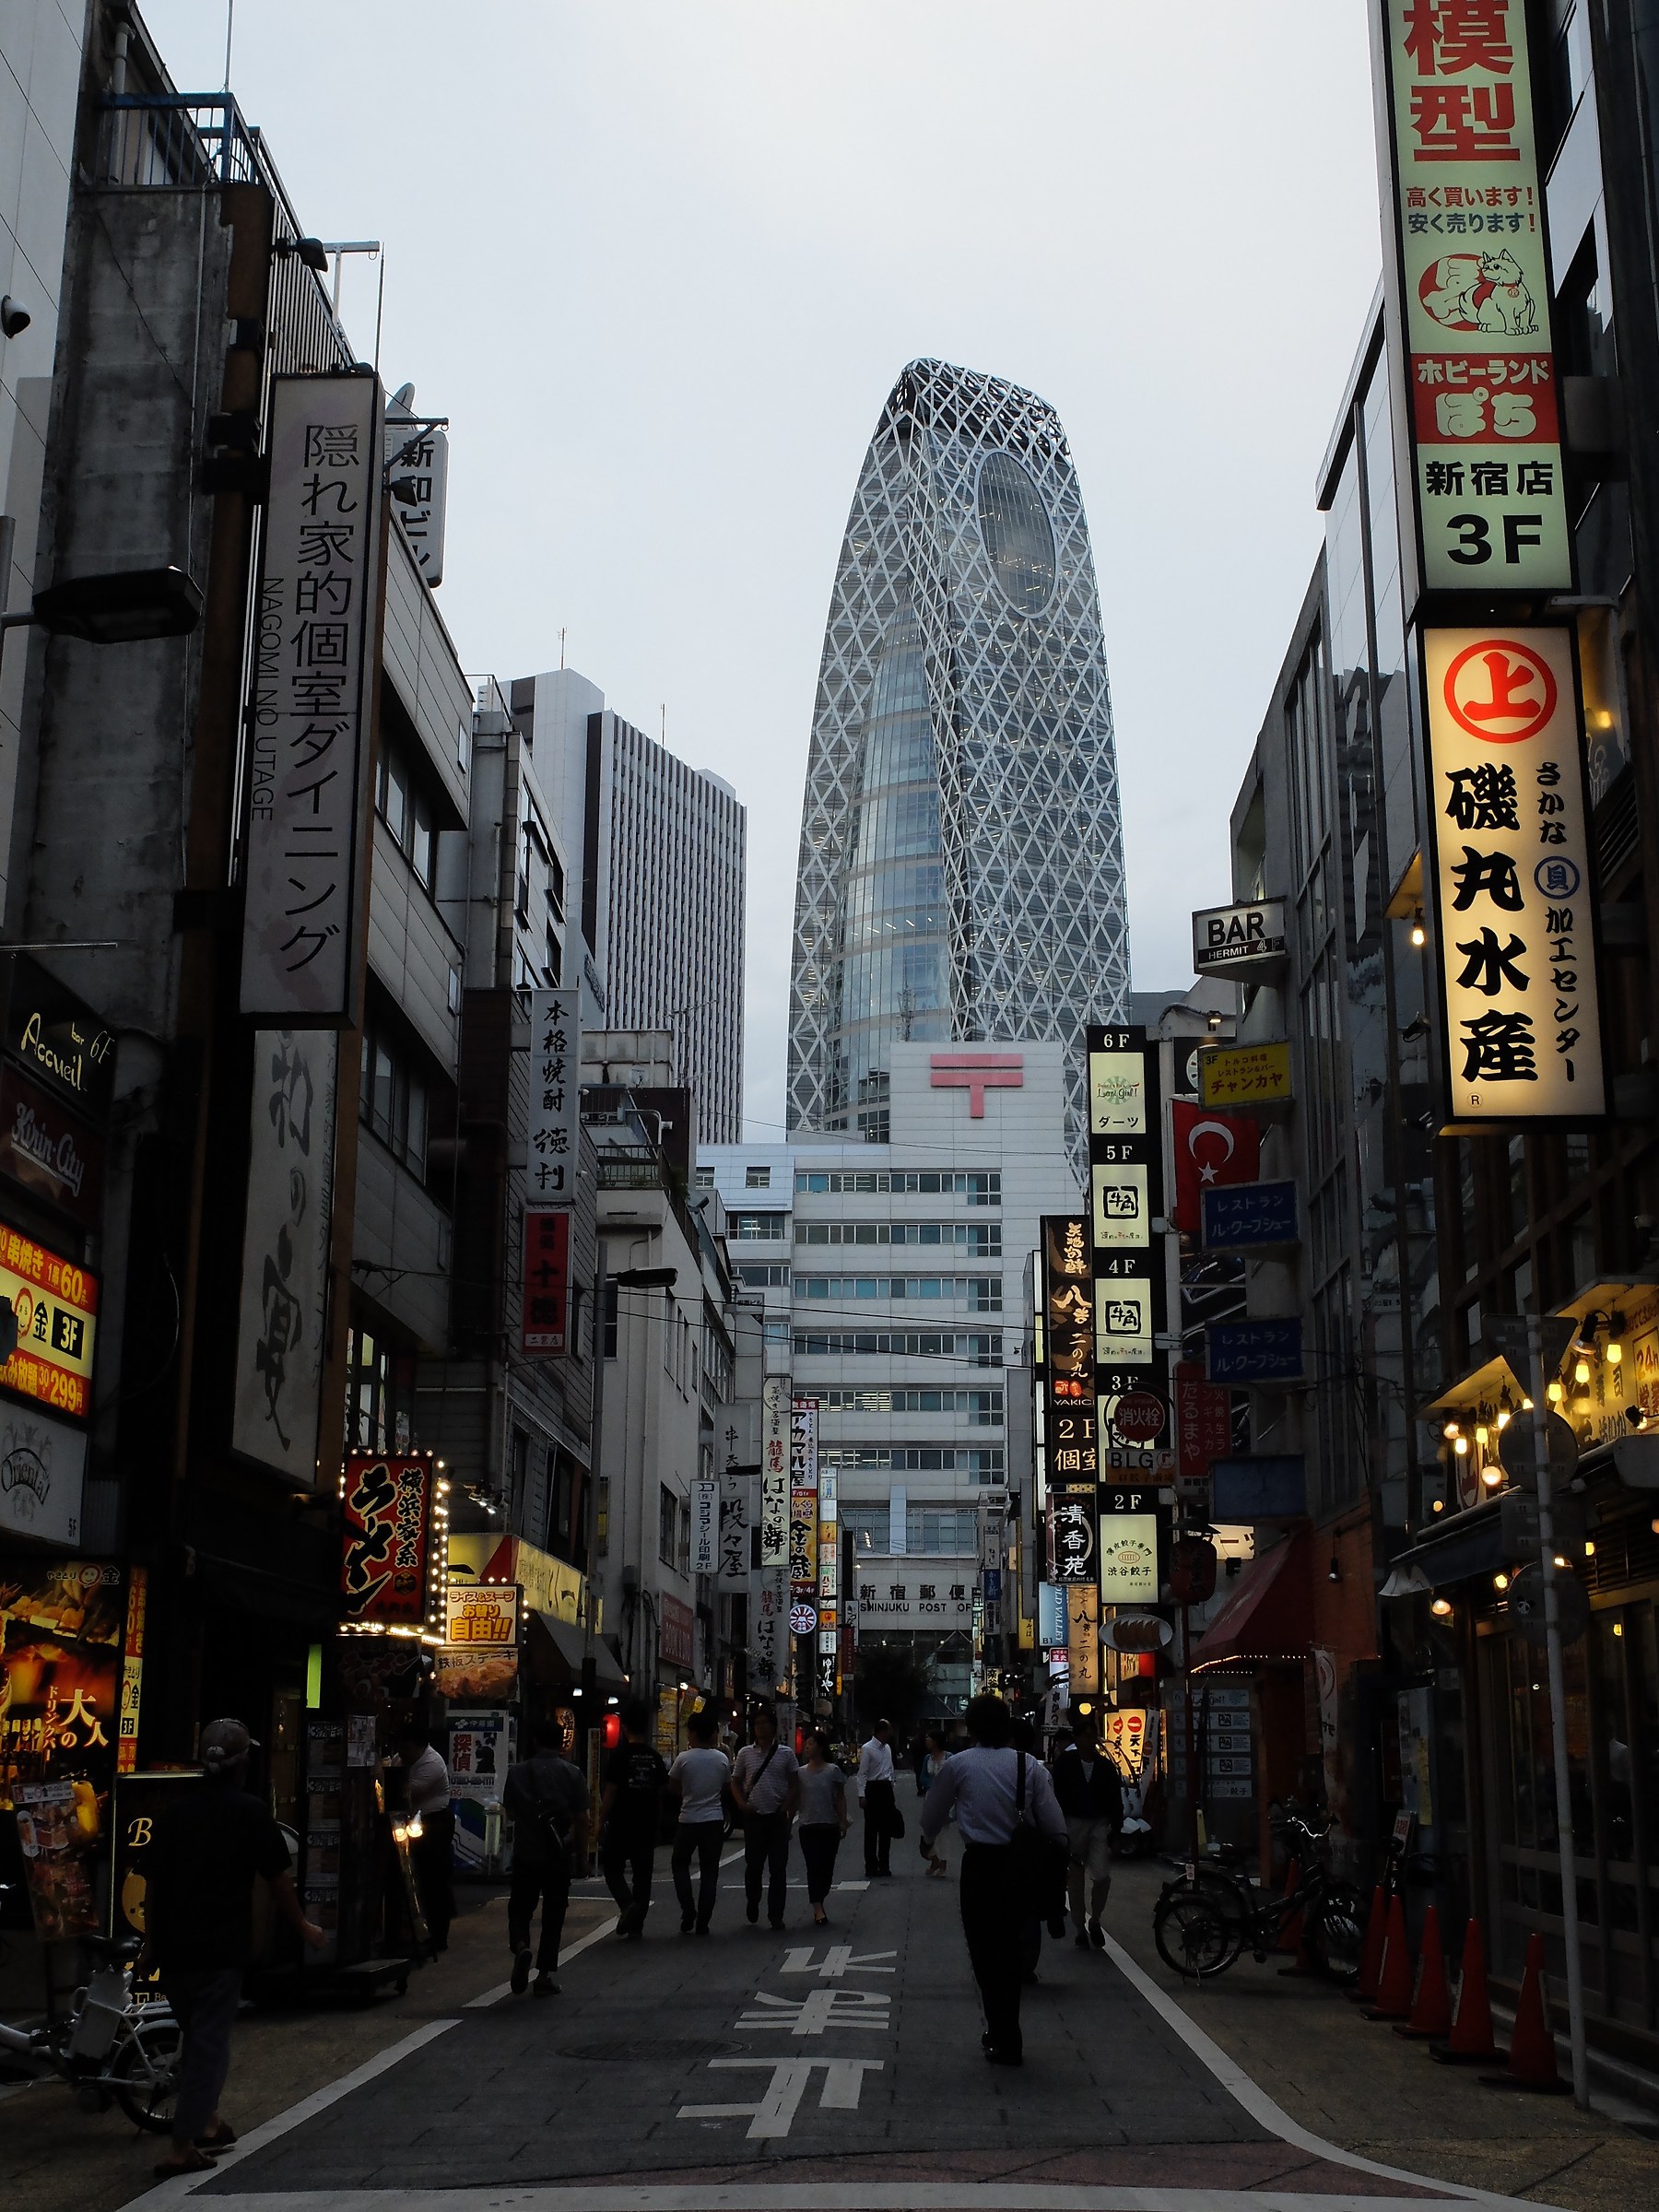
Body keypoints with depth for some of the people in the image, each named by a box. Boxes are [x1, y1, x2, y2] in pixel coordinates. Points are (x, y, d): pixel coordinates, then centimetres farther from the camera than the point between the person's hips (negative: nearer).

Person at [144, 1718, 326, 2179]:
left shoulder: (175, 1810, 6)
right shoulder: (250, 1812, -8)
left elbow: (154, 1881, 11)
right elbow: (279, 1879, -3)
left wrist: (152, 1938, 22)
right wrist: (302, 1927, 12)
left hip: (171, 1947, 5)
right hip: (220, 1948, -5)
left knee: (196, 2034, 22)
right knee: (209, 2042, 0)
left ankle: (206, 2123, 29)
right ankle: (184, 2148, -4)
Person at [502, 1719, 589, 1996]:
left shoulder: (517, 1772, -1)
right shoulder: (572, 1774, -4)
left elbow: (509, 1813, 6)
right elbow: (580, 1817, -5)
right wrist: (576, 1844, 10)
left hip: (525, 1851, 0)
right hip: (558, 1855, 0)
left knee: (520, 1908, 12)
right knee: (553, 1913, 9)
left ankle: (520, 1946, -17)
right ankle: (545, 1975, 8)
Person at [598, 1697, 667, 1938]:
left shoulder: (620, 1754, -11)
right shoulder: (655, 1757, 5)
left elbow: (610, 1792, -12)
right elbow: (661, 1791, 11)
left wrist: (601, 1822, -5)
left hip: (621, 1825, -4)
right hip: (647, 1826, 4)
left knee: (612, 1868, 9)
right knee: (642, 1875, 10)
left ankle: (628, 1905, -15)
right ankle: (636, 1925, 10)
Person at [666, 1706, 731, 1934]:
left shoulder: (684, 1758, -11)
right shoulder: (722, 1759, -2)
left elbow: (672, 1787, 1)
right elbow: (725, 1788, 10)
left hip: (689, 1819, -2)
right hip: (714, 1820, 2)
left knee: (680, 1864, 16)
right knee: (709, 1871, 8)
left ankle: (688, 1911, 3)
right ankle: (703, 1922, 6)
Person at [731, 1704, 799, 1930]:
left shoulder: (785, 1754, 2)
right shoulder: (746, 1753, 5)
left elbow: (794, 1784, 5)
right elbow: (736, 1782, 10)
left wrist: (787, 1806, -7)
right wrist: (741, 1804, -5)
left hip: (777, 1817, -1)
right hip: (754, 1816, 1)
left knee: (778, 1867, 0)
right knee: (753, 1865, 4)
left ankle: (776, 1915, 7)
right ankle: (752, 1907, 24)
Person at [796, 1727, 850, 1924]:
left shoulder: (833, 1771, -2)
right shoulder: (801, 1773, 3)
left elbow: (841, 1798, 1)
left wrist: (843, 1821, -5)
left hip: (830, 1826, 0)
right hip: (808, 1827, 0)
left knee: (827, 1868, 5)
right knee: (814, 1867, -8)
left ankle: (819, 1903, 22)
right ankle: (818, 1909, -12)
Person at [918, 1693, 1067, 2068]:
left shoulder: (958, 1765, -3)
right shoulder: (1030, 1766, 1)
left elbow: (933, 1812, 12)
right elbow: (1055, 1824, -2)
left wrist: (927, 1840, 33)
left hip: (980, 1864, -3)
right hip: (1023, 1864, 3)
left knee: (986, 1953, 7)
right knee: (1010, 1950, 18)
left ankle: (1006, 2043, 5)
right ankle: (1004, 2033, 28)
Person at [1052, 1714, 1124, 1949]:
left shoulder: (1106, 1766, 4)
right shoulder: (1065, 1763, -4)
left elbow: (1116, 1801, 8)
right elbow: (1058, 1797, -5)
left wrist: (1115, 1829, 0)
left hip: (1100, 1824, 1)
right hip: (1073, 1823, -1)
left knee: (1102, 1876, -11)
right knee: (1075, 1879, 6)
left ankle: (1094, 1921, 14)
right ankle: (1080, 1929, 21)